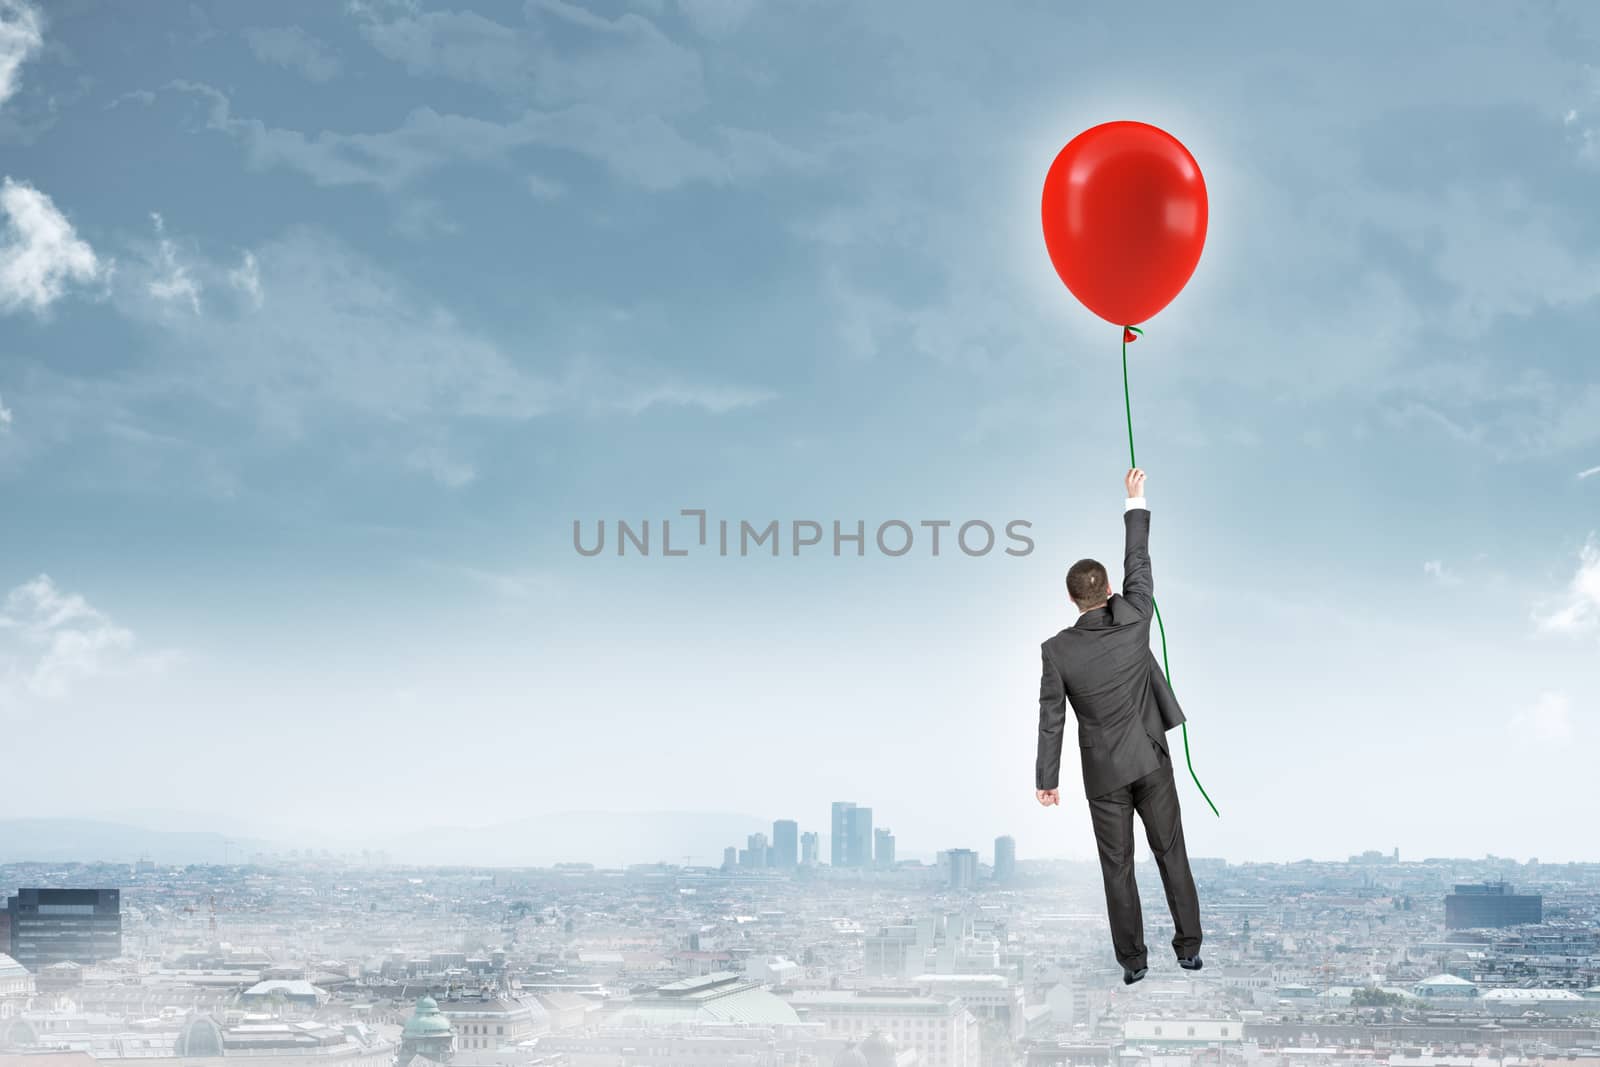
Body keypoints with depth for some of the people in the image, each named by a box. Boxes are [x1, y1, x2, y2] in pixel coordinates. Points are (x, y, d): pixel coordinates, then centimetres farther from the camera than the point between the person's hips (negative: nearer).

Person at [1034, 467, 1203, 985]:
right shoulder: (1134, 621, -11)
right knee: (1171, 854, 11)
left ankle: (1133, 959, 11)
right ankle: (1188, 947, 15)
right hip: (1152, 762, 1)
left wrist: (1046, 779, 2)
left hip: (1104, 773, -1)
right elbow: (1138, 565, 3)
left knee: (1118, 867, 7)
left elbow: (1051, 719, -8)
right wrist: (1135, 502, 14)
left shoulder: (1057, 650, -13)